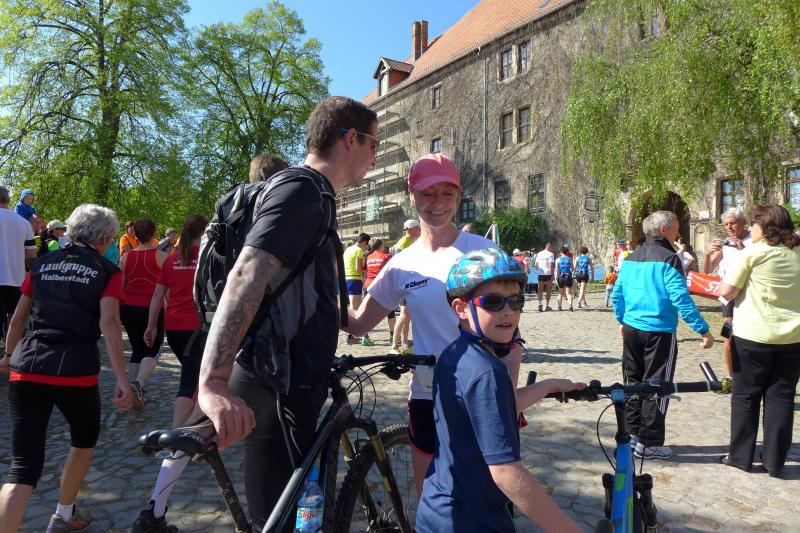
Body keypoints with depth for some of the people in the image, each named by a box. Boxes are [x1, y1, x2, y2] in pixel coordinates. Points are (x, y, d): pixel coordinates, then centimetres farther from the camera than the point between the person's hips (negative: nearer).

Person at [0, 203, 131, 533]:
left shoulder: (42, 264, 14)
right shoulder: (107, 271, 0)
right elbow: (108, 324, -12)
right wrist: (121, 378, -14)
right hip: (75, 372, -3)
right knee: (85, 439, 26)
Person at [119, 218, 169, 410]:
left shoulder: (126, 257, 5)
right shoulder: (161, 256, -7)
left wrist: (120, 309, 20)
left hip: (128, 308, 4)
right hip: (152, 309, -4)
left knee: (136, 349, 17)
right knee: (153, 351, 4)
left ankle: (138, 393, 18)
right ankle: (138, 384, -22)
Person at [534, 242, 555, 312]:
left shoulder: (539, 254, 12)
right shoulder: (550, 254, -5)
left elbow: (536, 265, 11)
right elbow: (551, 266, -10)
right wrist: (552, 275, -8)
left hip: (540, 274, 4)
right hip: (548, 274, -4)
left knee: (540, 290, 11)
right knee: (548, 290, 7)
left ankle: (540, 303, -5)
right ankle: (546, 305, 3)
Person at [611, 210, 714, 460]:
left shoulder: (631, 258, 8)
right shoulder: (668, 259, -13)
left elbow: (617, 294, 12)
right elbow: (681, 298, -19)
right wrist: (703, 330, -15)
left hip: (631, 329, 7)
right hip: (659, 331, -7)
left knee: (633, 381, 16)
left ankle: (632, 431, 26)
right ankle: (649, 444, 9)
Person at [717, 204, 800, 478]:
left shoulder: (753, 253, -10)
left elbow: (727, 292, -11)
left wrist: (728, 273, 6)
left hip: (753, 336, -4)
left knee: (746, 397, 8)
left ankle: (740, 455, 16)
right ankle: (775, 461, 16)